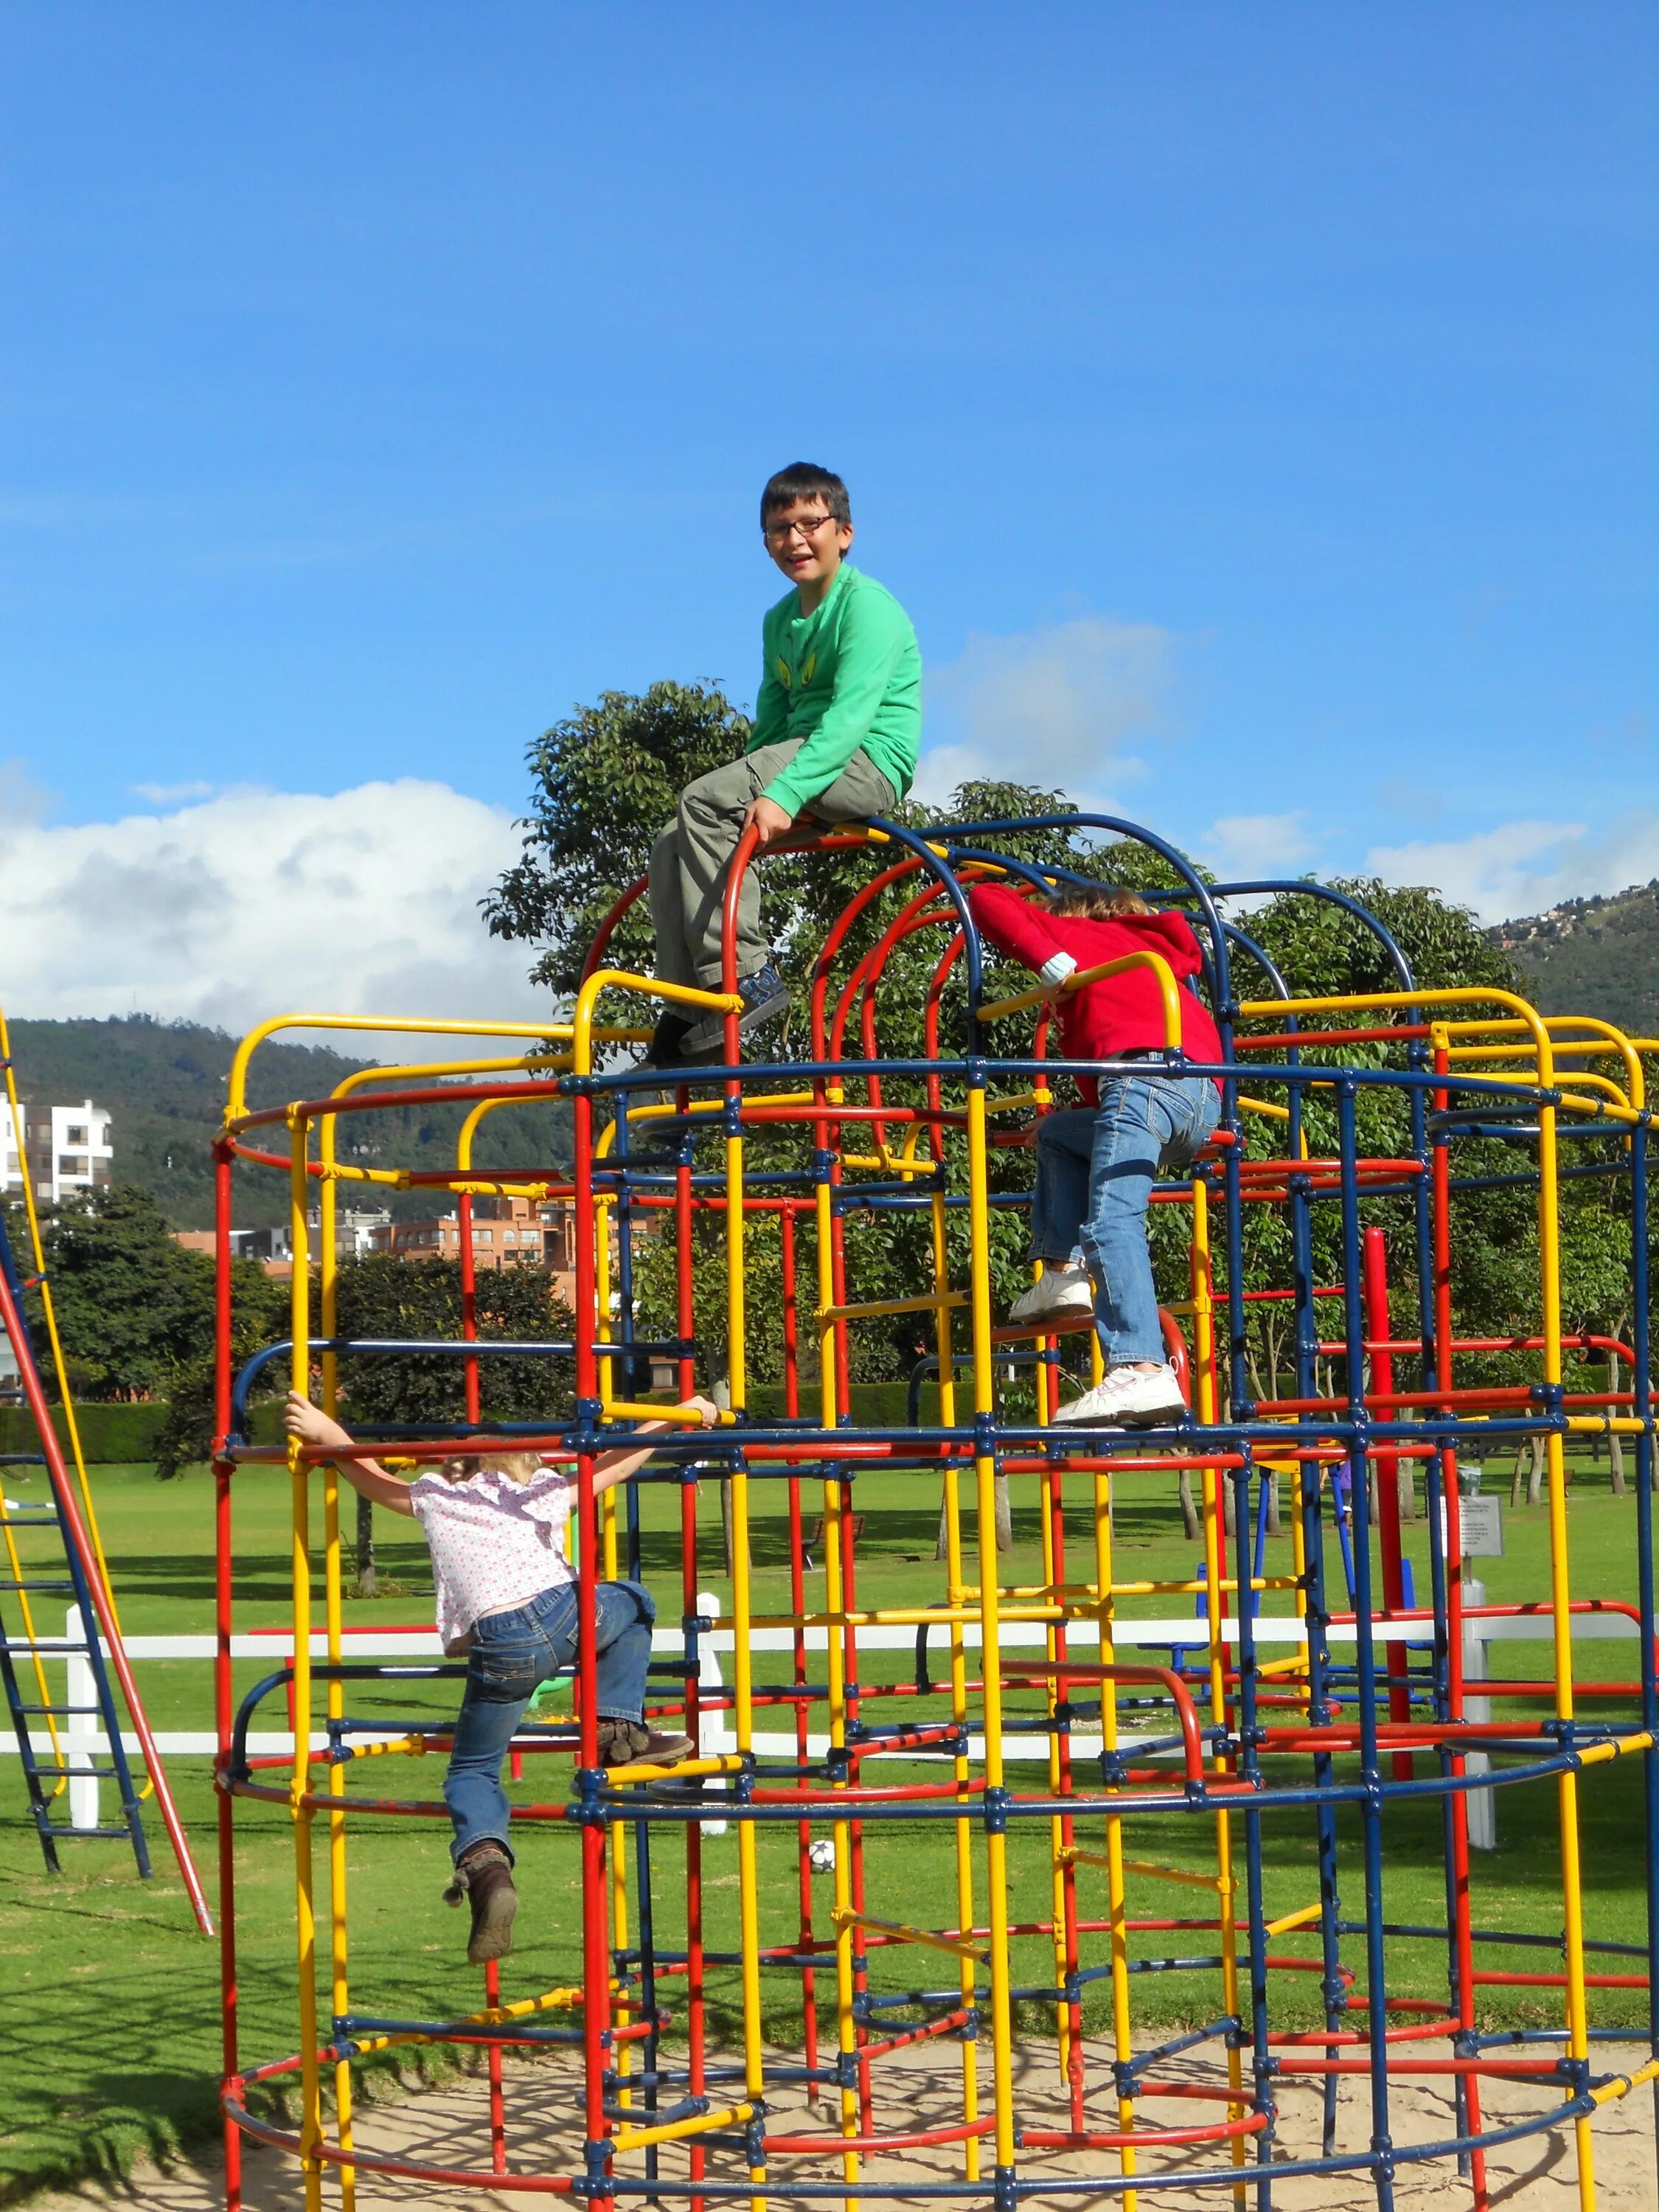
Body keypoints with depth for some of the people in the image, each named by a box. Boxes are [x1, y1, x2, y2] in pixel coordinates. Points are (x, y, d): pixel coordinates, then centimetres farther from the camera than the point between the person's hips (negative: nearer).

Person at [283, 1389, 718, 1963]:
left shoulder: (432, 1494, 26)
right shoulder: (545, 1488, 27)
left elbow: (371, 1477, 37)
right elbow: (616, 1465, 35)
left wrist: (325, 1432, 43)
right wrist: (680, 1416, 44)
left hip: (502, 1646, 0)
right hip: (569, 1612, 0)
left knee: (471, 1772, 15)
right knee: (634, 1602, 34)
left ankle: (485, 1865, -15)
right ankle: (619, 1728, 20)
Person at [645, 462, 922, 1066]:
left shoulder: (866, 605, -10)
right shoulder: (780, 620, 18)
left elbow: (852, 716, -23)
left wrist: (782, 793, -33)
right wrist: (754, 784, 1)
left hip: (867, 763, -8)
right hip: (800, 754, 9)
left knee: (705, 799, -26)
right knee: (672, 847, -6)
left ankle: (745, 978, -29)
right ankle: (684, 1017, -4)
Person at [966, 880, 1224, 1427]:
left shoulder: (1072, 932, 23)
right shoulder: (1154, 952, 40)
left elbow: (987, 900, 9)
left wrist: (1051, 964, 2)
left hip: (1149, 1071, -8)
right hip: (1206, 1101, 8)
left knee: (1110, 1223, -21)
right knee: (1058, 1135, 29)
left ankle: (1142, 1370, -40)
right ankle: (1063, 1272, 10)